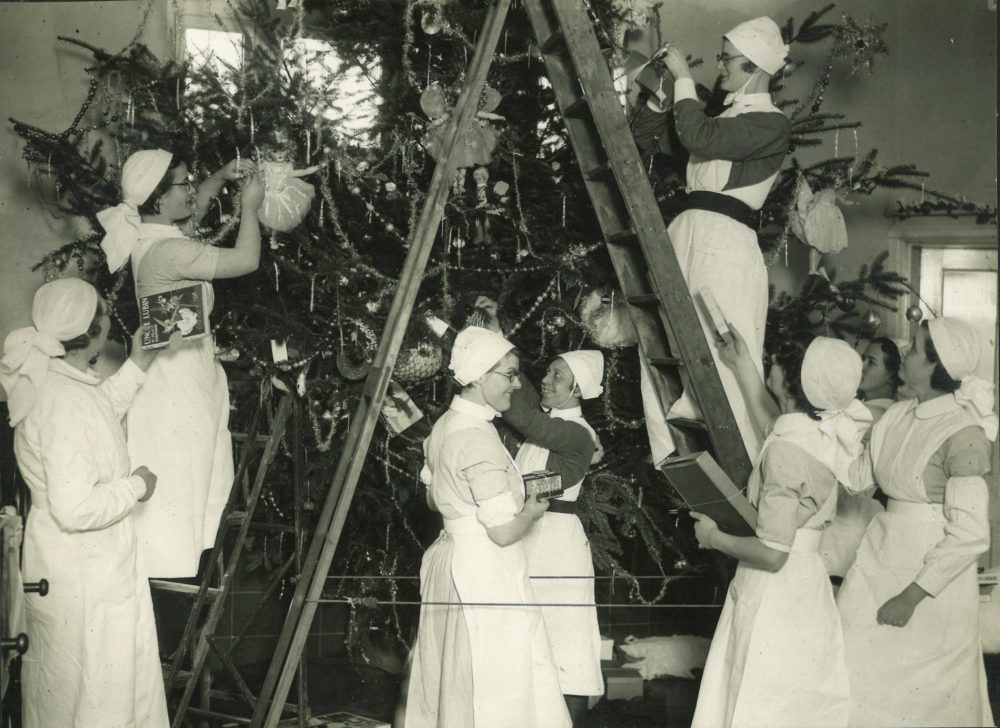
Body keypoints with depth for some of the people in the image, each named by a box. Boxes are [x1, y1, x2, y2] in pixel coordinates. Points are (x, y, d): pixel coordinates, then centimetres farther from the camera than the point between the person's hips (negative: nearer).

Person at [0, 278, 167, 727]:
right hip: (85, 571, -10)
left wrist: (135, 368, 19)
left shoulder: (48, 378, 0)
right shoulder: (64, 402, -30)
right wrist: (136, 486, -17)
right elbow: (76, 508, -31)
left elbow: (97, 414, 22)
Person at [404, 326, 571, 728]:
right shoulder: (479, 439, -22)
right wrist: (531, 511, -3)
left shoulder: (444, 426, 6)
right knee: (497, 695, -2)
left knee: (451, 685, 18)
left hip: (450, 558, 10)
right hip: (486, 576, -10)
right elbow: (504, 533, -21)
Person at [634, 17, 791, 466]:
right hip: (685, 235, 9)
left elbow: (700, 139, -17)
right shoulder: (726, 116, 24)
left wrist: (683, 79, -7)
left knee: (724, 362, -11)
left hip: (726, 243, -8)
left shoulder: (771, 124, -3)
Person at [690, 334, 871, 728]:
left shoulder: (786, 449, -25)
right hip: (808, 581, 9)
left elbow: (772, 553, -25)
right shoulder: (827, 430, -2)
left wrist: (713, 537, -10)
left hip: (773, 591, -9)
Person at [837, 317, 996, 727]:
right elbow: (853, 476, 10)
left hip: (933, 572, -6)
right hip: (883, 552, 6)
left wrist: (912, 596, -18)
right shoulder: (897, 416, 5)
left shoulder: (963, 433, -18)